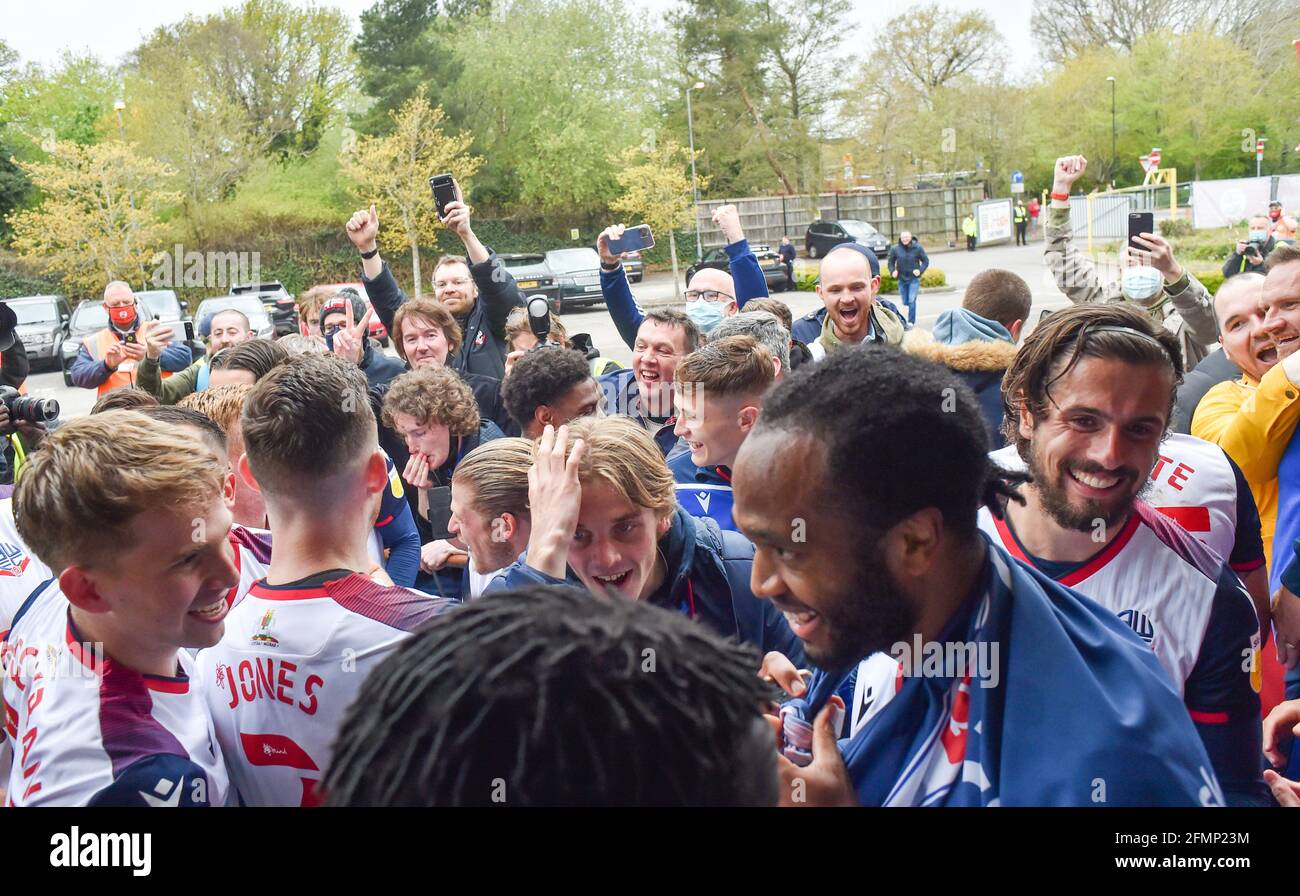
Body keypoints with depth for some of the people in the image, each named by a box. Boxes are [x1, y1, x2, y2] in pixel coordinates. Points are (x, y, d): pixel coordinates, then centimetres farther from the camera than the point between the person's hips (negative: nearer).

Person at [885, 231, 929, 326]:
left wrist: (920, 270, -13)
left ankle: (911, 321, -8)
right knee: (904, 302, 10)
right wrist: (892, 271, -8)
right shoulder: (895, 249, -4)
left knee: (912, 300, -13)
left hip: (914, 279, -3)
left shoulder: (917, 248, -7)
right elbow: (890, 262, 9)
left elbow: (926, 260, 2)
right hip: (902, 279, 3)